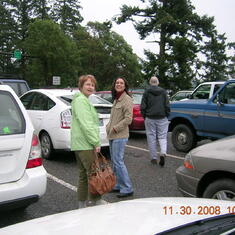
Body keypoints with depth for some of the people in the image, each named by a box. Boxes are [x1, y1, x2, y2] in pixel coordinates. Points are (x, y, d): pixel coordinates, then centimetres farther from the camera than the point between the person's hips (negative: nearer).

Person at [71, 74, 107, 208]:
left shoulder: (84, 100, 21)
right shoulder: (81, 100, -13)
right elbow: (85, 124, -21)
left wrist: (95, 141, 20)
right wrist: (96, 142, -18)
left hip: (80, 144, 11)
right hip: (85, 144, -11)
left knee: (84, 174, 15)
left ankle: (82, 204, 23)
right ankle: (96, 202, 4)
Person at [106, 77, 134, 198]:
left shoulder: (127, 99, -11)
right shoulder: (116, 99, 16)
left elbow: (128, 119, -17)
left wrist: (115, 128, -14)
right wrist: (108, 126, 10)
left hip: (120, 136, -9)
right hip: (112, 135, 9)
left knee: (118, 161, -9)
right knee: (114, 161, 14)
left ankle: (127, 189, 0)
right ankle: (119, 185, 25)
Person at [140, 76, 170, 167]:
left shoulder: (146, 92, -1)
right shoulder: (163, 91, 4)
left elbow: (143, 106, -2)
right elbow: (167, 106, 2)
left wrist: (144, 116, 10)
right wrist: (167, 116, 13)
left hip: (150, 118, -1)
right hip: (162, 118, 1)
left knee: (151, 137, 6)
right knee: (162, 136, 8)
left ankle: (154, 158, 11)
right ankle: (163, 153, -14)